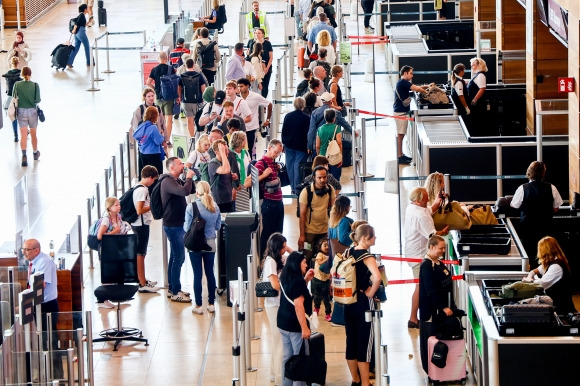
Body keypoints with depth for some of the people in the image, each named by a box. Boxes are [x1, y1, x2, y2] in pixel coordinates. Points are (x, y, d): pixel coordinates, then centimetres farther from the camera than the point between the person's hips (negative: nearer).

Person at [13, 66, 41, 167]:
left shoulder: (17, 85, -7)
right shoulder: (35, 85, -10)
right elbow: (38, 100, -11)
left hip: (21, 111, 0)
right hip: (32, 111, 0)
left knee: (23, 136, -1)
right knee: (33, 134, 18)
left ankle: (24, 155, -18)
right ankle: (35, 153, 36)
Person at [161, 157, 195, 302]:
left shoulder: (176, 181, 14)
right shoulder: (168, 182, -18)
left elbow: (190, 190, 24)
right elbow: (185, 191, -34)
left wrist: (189, 178, 7)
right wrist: (189, 177, -17)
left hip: (178, 224, 11)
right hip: (173, 225, -11)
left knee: (175, 257, 16)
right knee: (179, 257, -10)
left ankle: (172, 289, 23)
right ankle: (175, 293, -8)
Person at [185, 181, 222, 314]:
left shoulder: (191, 207, -14)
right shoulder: (215, 207, -3)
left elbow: (187, 228, -9)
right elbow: (218, 226, 6)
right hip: (210, 243, 3)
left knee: (197, 274, 2)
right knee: (210, 273, 12)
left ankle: (198, 306, 6)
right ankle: (211, 304, 18)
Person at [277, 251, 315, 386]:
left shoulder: (285, 278, 8)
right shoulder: (297, 281, -18)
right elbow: (298, 304, -25)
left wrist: (306, 279, 14)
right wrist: (305, 328, -25)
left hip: (283, 323, 9)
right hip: (295, 326, -9)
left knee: (287, 358, 13)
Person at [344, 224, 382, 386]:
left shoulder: (349, 252, 5)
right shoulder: (367, 257, -17)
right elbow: (377, 277, -33)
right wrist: (370, 292, -17)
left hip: (348, 301, 7)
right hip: (363, 302, -7)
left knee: (351, 340, 13)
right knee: (364, 342, -1)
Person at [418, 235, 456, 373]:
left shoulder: (438, 263, 12)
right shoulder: (427, 266, -17)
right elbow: (431, 291, -22)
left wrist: (451, 306, 17)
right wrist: (443, 307, -24)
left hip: (442, 309, 9)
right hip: (432, 311, -9)